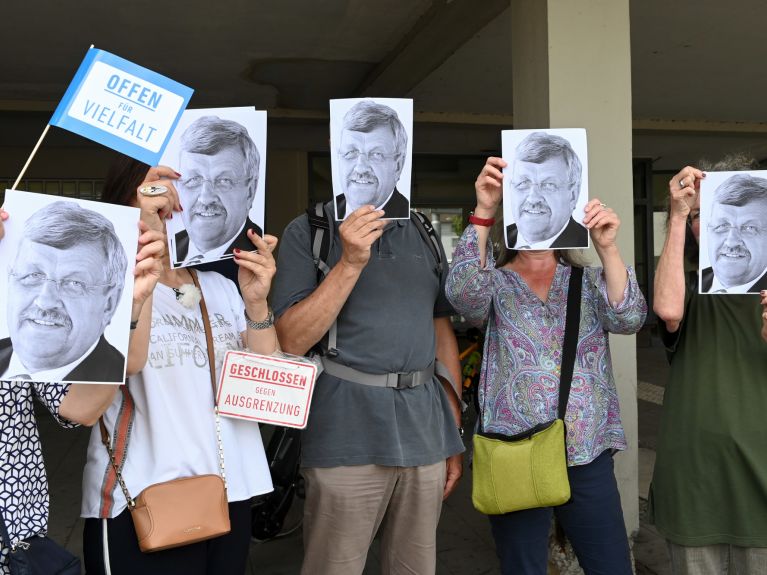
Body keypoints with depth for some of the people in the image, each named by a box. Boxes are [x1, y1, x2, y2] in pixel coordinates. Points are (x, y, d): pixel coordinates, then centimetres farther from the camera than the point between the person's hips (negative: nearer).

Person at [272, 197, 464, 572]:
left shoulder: (423, 234, 12)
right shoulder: (307, 231, -1)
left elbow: (443, 333, 14)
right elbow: (290, 342, -9)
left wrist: (454, 437, 12)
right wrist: (350, 263, -18)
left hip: (425, 432, 5)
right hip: (348, 440, -4)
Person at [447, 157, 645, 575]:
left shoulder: (588, 281, 8)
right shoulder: (496, 284, 2)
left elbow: (628, 319, -9)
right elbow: (463, 293, -20)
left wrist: (607, 248, -22)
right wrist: (483, 212, -28)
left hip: (589, 453, 2)